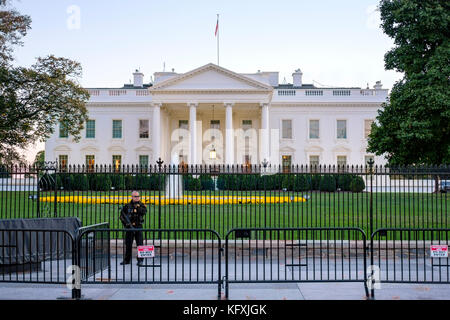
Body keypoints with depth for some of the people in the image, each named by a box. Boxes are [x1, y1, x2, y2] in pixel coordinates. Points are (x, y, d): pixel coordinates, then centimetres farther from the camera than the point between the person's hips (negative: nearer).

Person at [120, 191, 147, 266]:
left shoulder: (141, 205, 4)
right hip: (129, 227, 1)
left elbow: (144, 211, -16)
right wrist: (126, 223, -3)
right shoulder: (127, 206, 5)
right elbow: (122, 215, 8)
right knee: (128, 244, 8)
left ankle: (140, 260, 3)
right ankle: (127, 260, 21)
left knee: (140, 244, -5)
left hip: (138, 227, -1)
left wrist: (137, 206, -21)